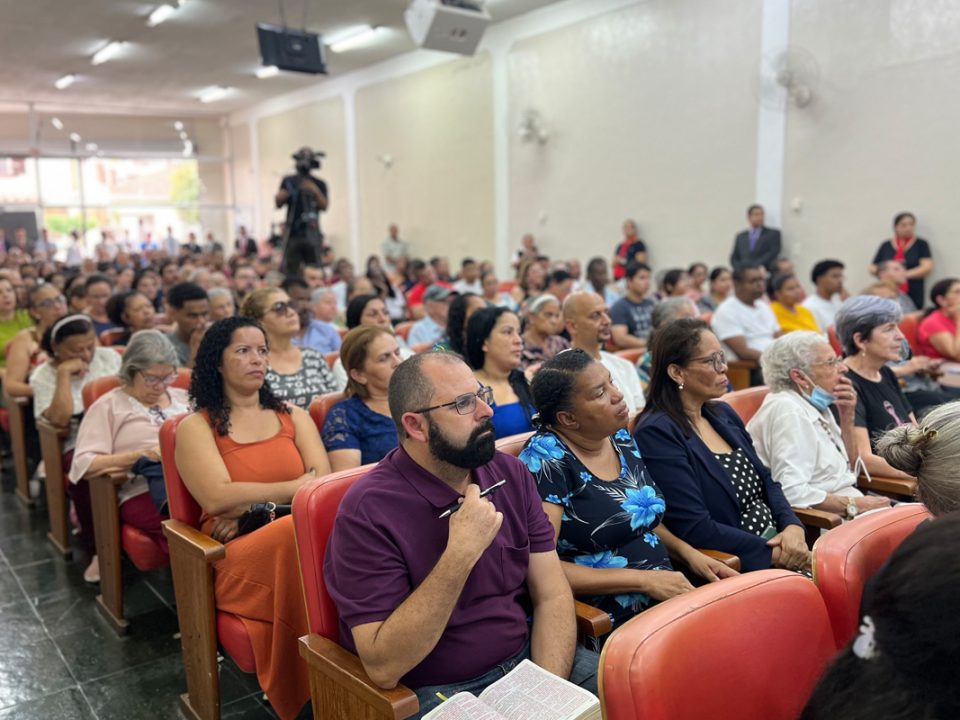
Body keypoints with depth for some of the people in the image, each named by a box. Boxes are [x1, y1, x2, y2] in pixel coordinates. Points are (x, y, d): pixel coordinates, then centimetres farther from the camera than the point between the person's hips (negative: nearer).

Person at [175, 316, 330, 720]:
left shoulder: (292, 415, 19)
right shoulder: (196, 427, 7)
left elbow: (324, 481, 3)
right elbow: (217, 498, -11)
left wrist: (250, 507, -10)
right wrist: (297, 488, -6)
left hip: (300, 533, 3)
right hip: (236, 555, -3)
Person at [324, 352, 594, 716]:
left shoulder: (511, 474, -1)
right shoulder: (369, 509, -18)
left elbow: (552, 595, 0)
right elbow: (383, 667, -22)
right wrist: (461, 553, -28)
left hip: (528, 660, 5)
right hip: (436, 692, -4)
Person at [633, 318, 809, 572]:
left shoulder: (723, 414, 12)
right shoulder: (656, 433, -14)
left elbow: (766, 482, 15)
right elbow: (696, 529, -18)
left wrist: (793, 527, -5)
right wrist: (773, 553, -15)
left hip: (776, 543, 8)